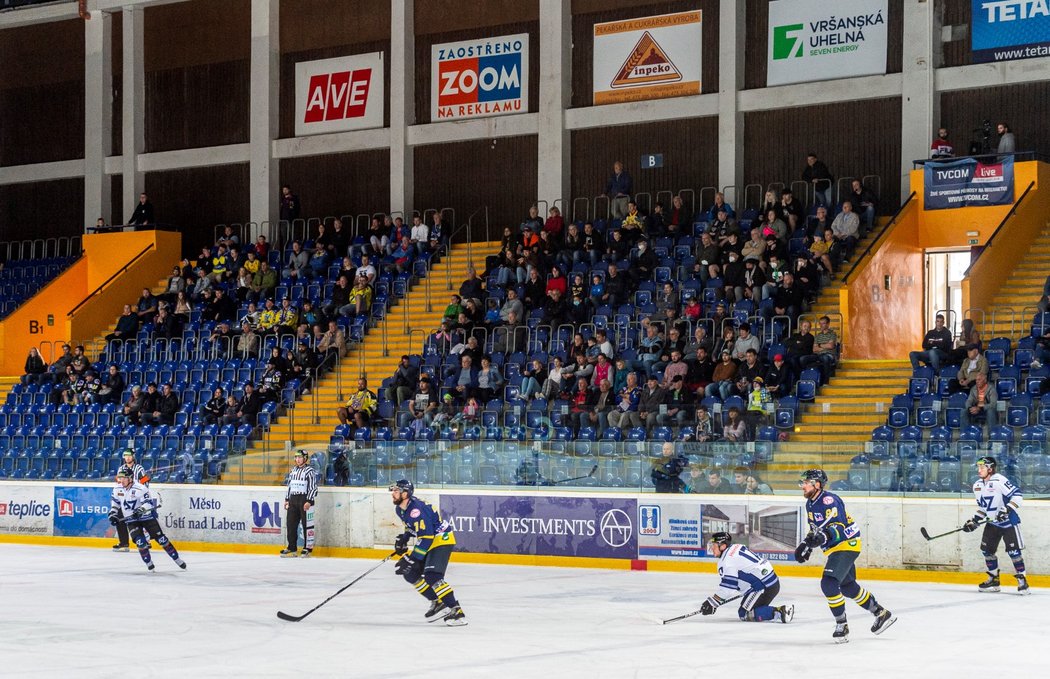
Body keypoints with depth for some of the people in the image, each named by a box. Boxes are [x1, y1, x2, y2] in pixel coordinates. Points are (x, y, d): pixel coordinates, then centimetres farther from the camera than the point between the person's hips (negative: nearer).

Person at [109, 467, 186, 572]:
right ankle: (149, 563, 1)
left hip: (147, 517, -4)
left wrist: (141, 510, -42)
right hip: (131, 521, 4)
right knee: (140, 542, -15)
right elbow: (115, 502, 17)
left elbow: (148, 502, -26)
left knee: (161, 539, -4)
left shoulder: (140, 488, -20)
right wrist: (113, 513, 5)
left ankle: (177, 559, 6)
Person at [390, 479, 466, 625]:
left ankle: (456, 611, -26)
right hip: (428, 541, 11)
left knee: (432, 575, -25)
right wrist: (404, 538, 8)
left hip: (442, 539, -11)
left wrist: (410, 559, -28)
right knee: (410, 573, 7)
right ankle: (437, 602, 13)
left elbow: (425, 538, -30)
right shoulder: (400, 509, 4)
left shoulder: (416, 510, -27)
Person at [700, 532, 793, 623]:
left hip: (764, 587, -10)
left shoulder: (727, 560, -14)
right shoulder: (737, 547, 16)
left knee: (744, 614, -5)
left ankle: (779, 612, -18)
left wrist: (712, 603, -14)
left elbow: (728, 586, -18)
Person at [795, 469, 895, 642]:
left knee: (829, 584, -22)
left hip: (847, 545, -11)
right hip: (834, 548, 11)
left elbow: (839, 527, -29)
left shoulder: (829, 501, -22)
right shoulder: (810, 504, 9)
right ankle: (881, 613, 36)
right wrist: (805, 545, 10)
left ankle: (842, 626, -14)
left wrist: (824, 536, -45)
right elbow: (816, 529, 22)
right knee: (848, 587, 20)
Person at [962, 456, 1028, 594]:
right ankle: (993, 580, 18)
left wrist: (1007, 509, -33)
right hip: (992, 523, 8)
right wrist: (974, 521, 8)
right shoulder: (977, 486, 6)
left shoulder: (999, 481, -20)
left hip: (1009, 522, -8)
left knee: (1013, 551, -9)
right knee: (987, 550, 6)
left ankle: (1022, 580, 1)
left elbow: (1017, 495, -24)